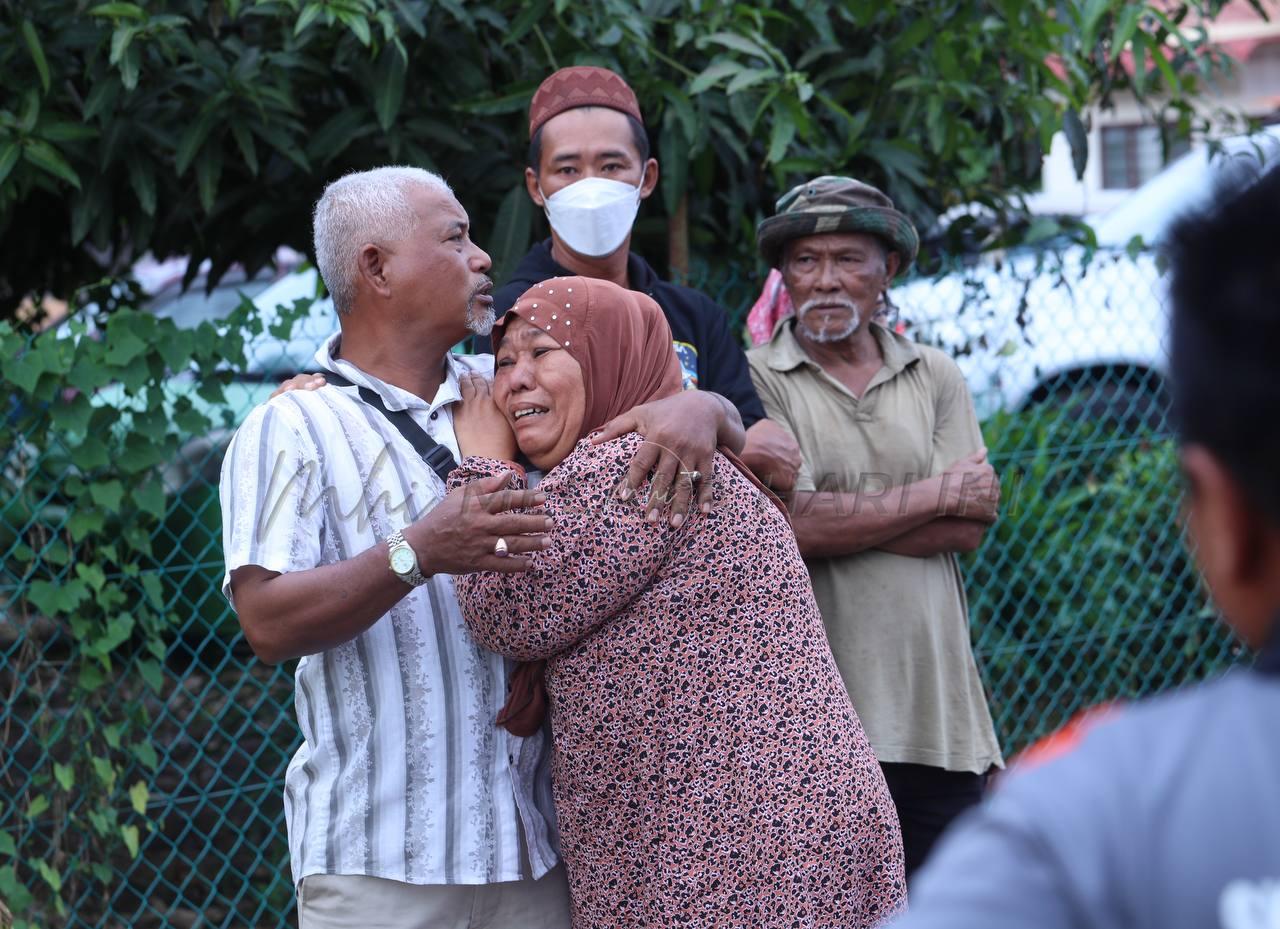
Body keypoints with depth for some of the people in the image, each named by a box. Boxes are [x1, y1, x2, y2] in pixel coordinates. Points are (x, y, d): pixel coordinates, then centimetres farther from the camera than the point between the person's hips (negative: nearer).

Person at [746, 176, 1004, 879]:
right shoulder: (754, 379, 1)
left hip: (932, 712, 4)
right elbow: (791, 525, -12)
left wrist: (836, 517, -9)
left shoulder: (935, 378, 13)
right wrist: (934, 495, -3)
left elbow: (967, 528, 1)